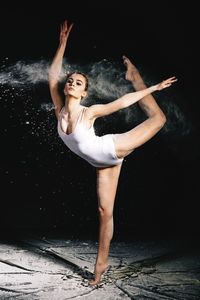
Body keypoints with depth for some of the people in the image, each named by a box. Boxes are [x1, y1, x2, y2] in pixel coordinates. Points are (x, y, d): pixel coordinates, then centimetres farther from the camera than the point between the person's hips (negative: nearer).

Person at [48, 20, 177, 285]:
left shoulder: (90, 112, -19)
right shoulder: (60, 109, -6)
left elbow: (124, 102, -12)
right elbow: (53, 76, -5)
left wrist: (154, 87, -9)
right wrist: (63, 42, -3)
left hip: (112, 149, -4)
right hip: (103, 163, 4)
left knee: (157, 118, -3)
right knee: (104, 211, 9)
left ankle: (133, 75, 18)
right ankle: (102, 262, 20)